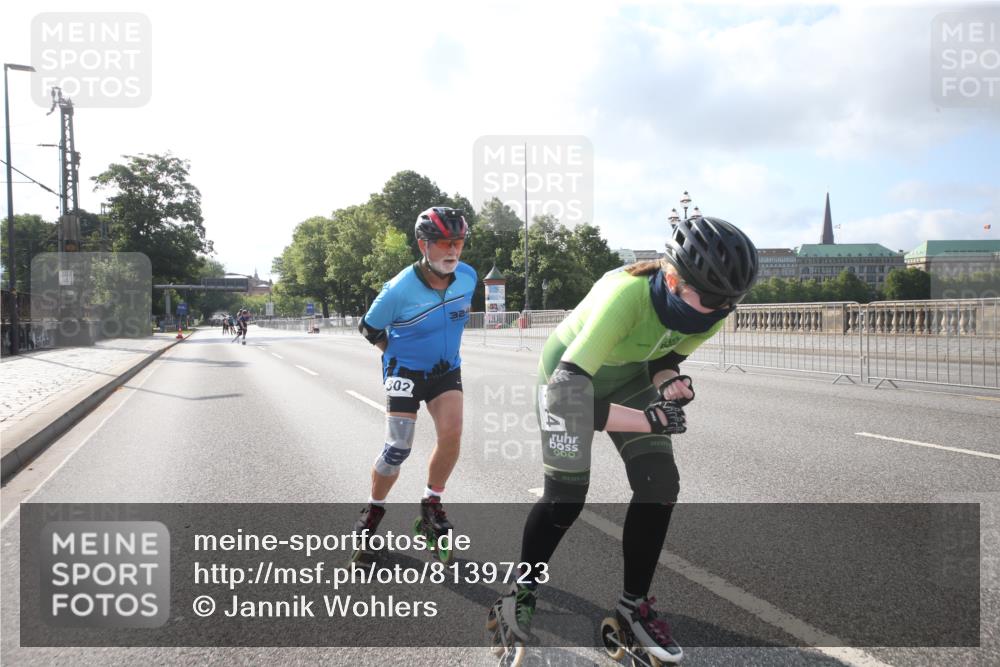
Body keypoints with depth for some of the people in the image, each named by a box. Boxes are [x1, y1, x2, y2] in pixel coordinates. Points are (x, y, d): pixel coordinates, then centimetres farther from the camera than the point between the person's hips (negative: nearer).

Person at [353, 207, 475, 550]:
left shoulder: (468, 276, -10)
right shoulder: (400, 289, -24)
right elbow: (369, 328, -7)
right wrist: (399, 354, 0)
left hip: (447, 369, 4)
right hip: (406, 371, -4)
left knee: (451, 433, -15)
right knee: (397, 448, -8)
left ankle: (432, 504, 9)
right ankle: (374, 509, 19)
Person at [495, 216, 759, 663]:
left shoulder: (708, 307, -20)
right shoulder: (625, 295, -41)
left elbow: (664, 358, -1)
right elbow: (567, 392, -43)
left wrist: (670, 384, -24)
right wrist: (650, 420, -38)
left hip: (629, 379, 6)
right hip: (567, 375, -5)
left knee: (660, 484, -6)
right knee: (565, 496, -8)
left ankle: (634, 605, 13)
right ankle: (522, 590, 19)